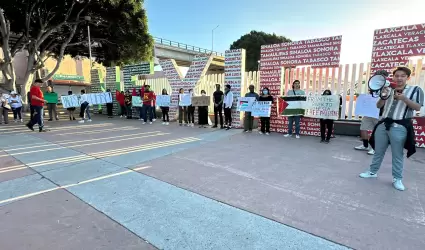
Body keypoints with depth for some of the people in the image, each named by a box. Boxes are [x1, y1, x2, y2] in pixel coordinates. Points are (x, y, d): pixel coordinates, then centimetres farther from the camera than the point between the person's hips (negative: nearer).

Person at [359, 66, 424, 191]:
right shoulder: (389, 90, 13)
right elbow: (379, 106, 12)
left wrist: (404, 99, -17)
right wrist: (383, 96, -6)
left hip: (399, 127, -4)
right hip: (383, 124, 4)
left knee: (397, 155, 2)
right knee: (378, 151, 12)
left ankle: (397, 179, 14)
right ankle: (373, 172, 24)